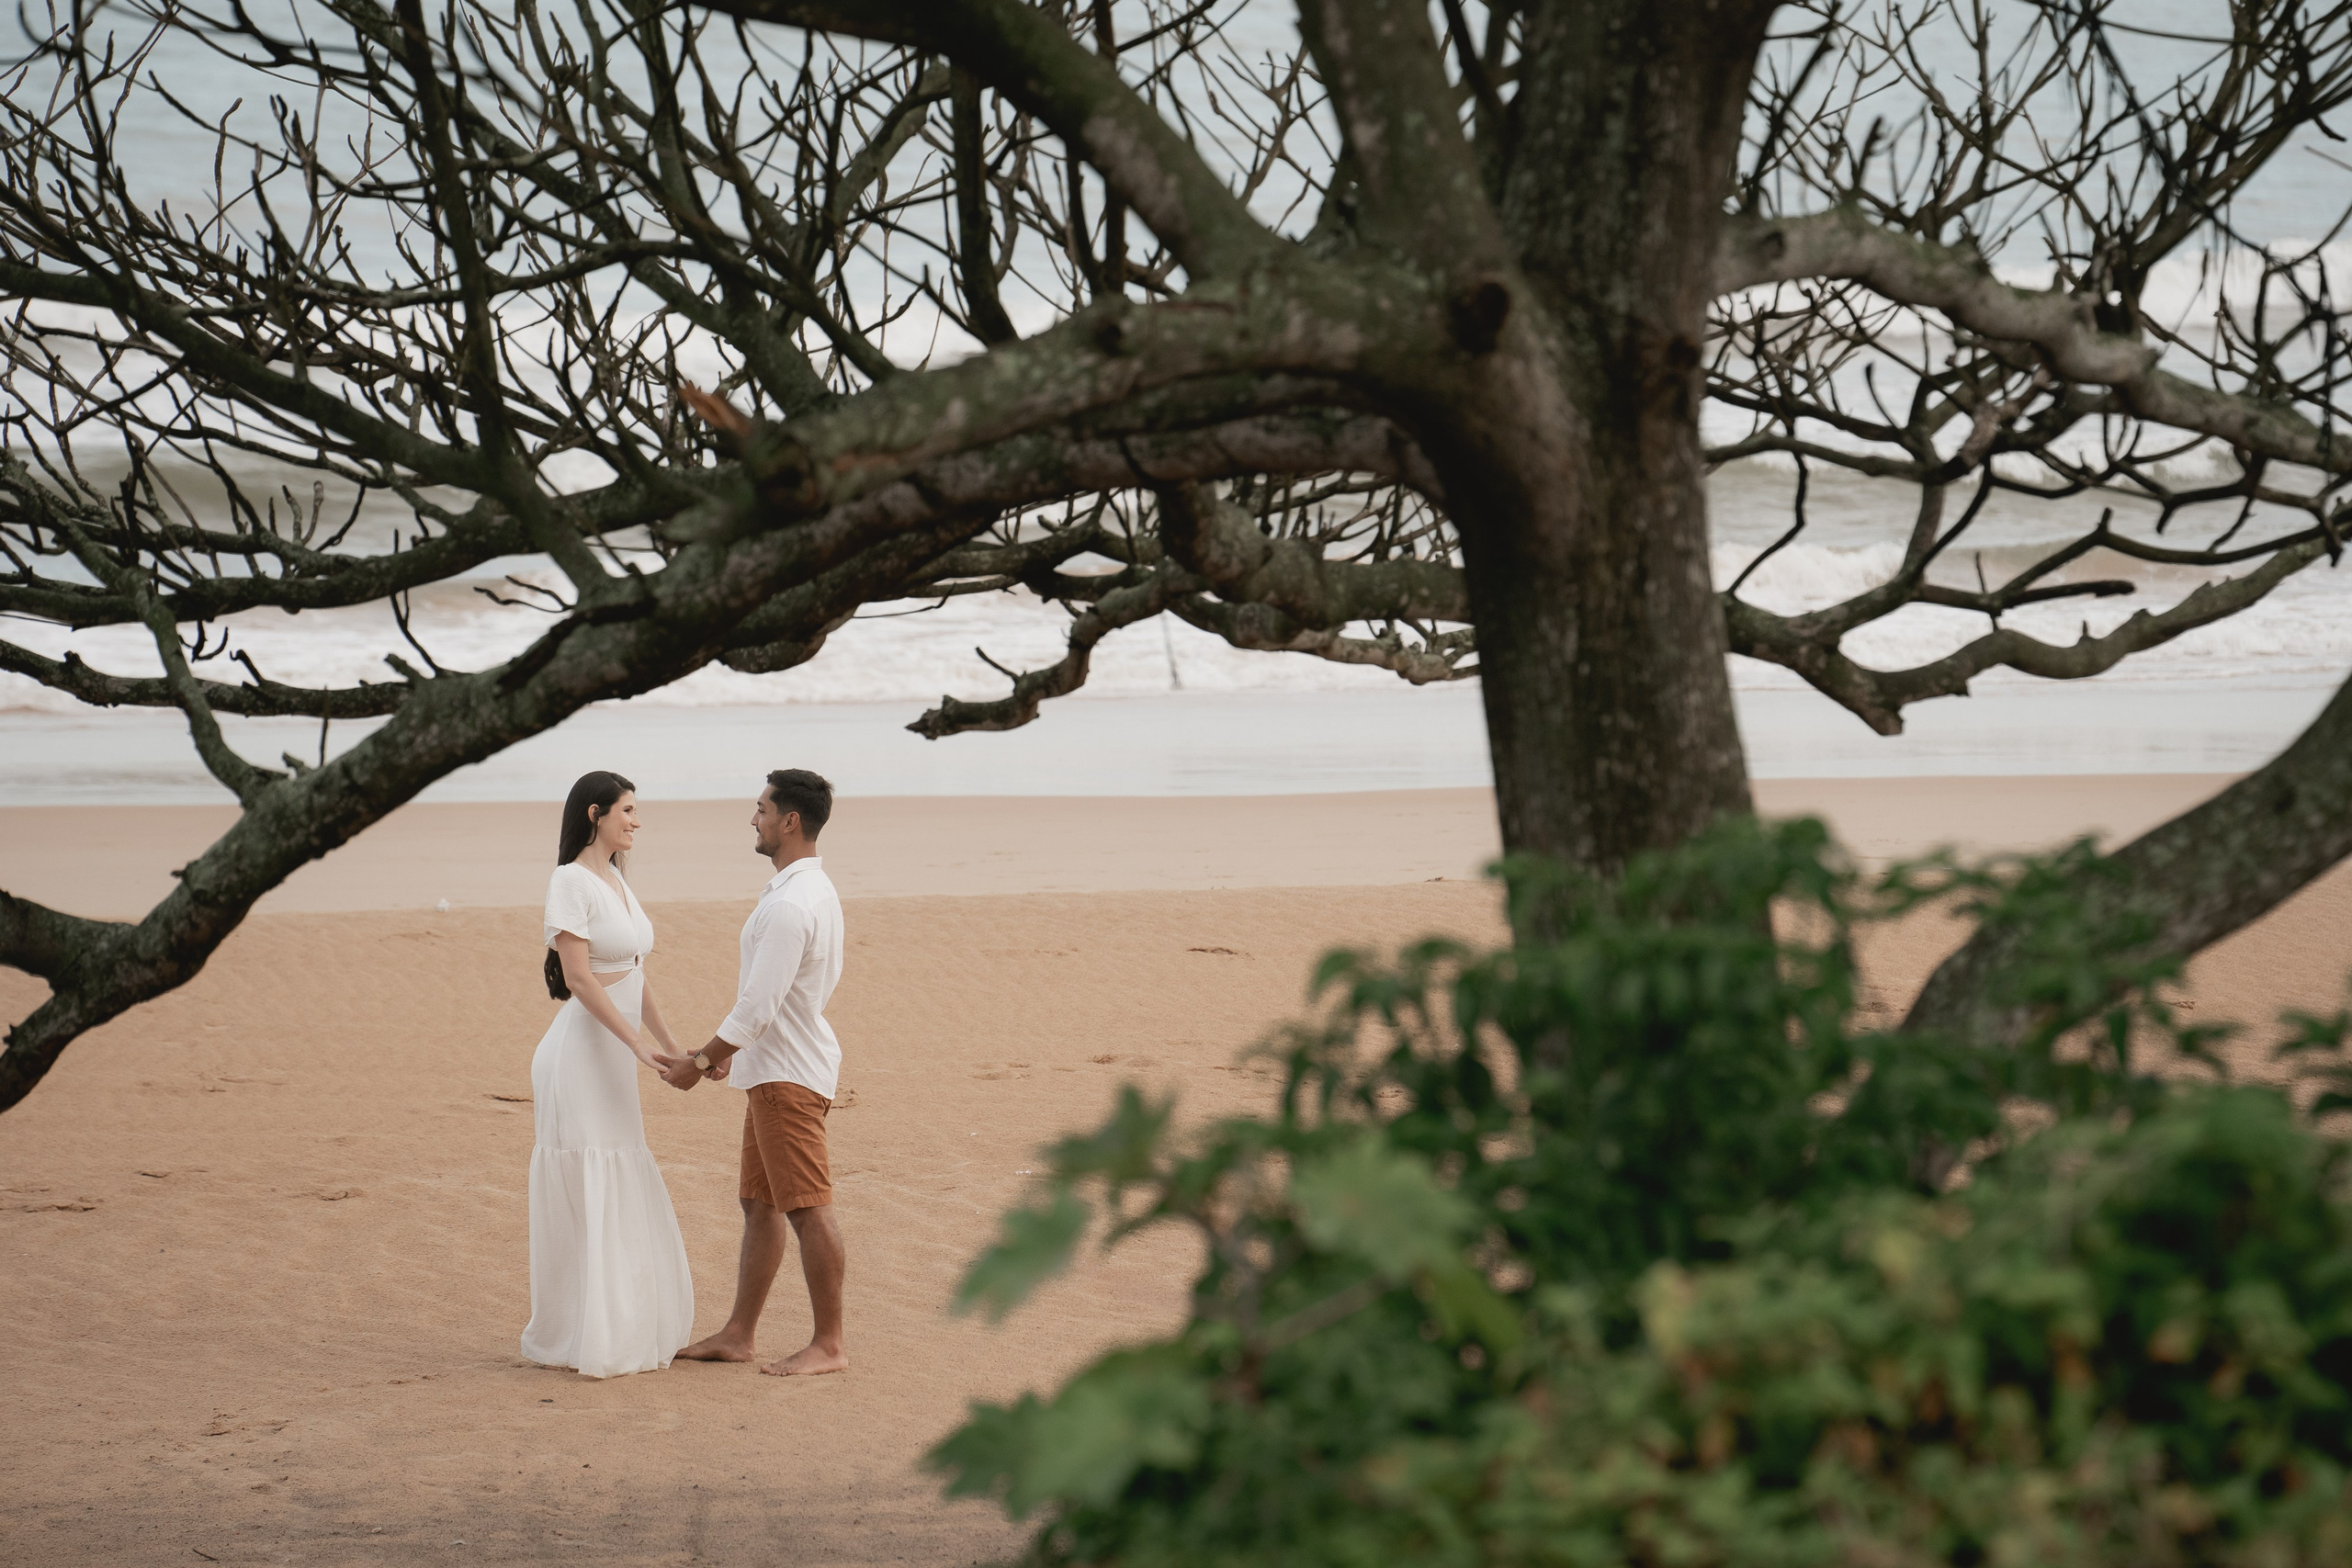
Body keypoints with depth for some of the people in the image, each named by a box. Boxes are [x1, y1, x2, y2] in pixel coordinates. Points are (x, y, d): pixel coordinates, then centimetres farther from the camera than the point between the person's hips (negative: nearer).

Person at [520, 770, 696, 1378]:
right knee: (584, 1201, -3)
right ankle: (578, 1339, 4)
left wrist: (672, 1045, 13)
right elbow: (579, 978, -18)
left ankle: (621, 1328, 21)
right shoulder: (571, 881, -13)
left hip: (614, 1061, 9)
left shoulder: (616, 880, 13)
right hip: (580, 1056, -9)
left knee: (623, 1204, 13)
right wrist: (638, 1045, -20)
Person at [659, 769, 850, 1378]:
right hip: (773, 1068, 11)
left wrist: (700, 1063, -10)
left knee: (808, 1210, -4)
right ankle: (737, 1334, 20)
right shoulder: (816, 889, 11)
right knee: (759, 1204, 14)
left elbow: (757, 1009, -23)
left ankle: (829, 1344, 2)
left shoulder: (790, 905, -22)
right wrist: (733, 1048, 22)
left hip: (789, 1075, -11)